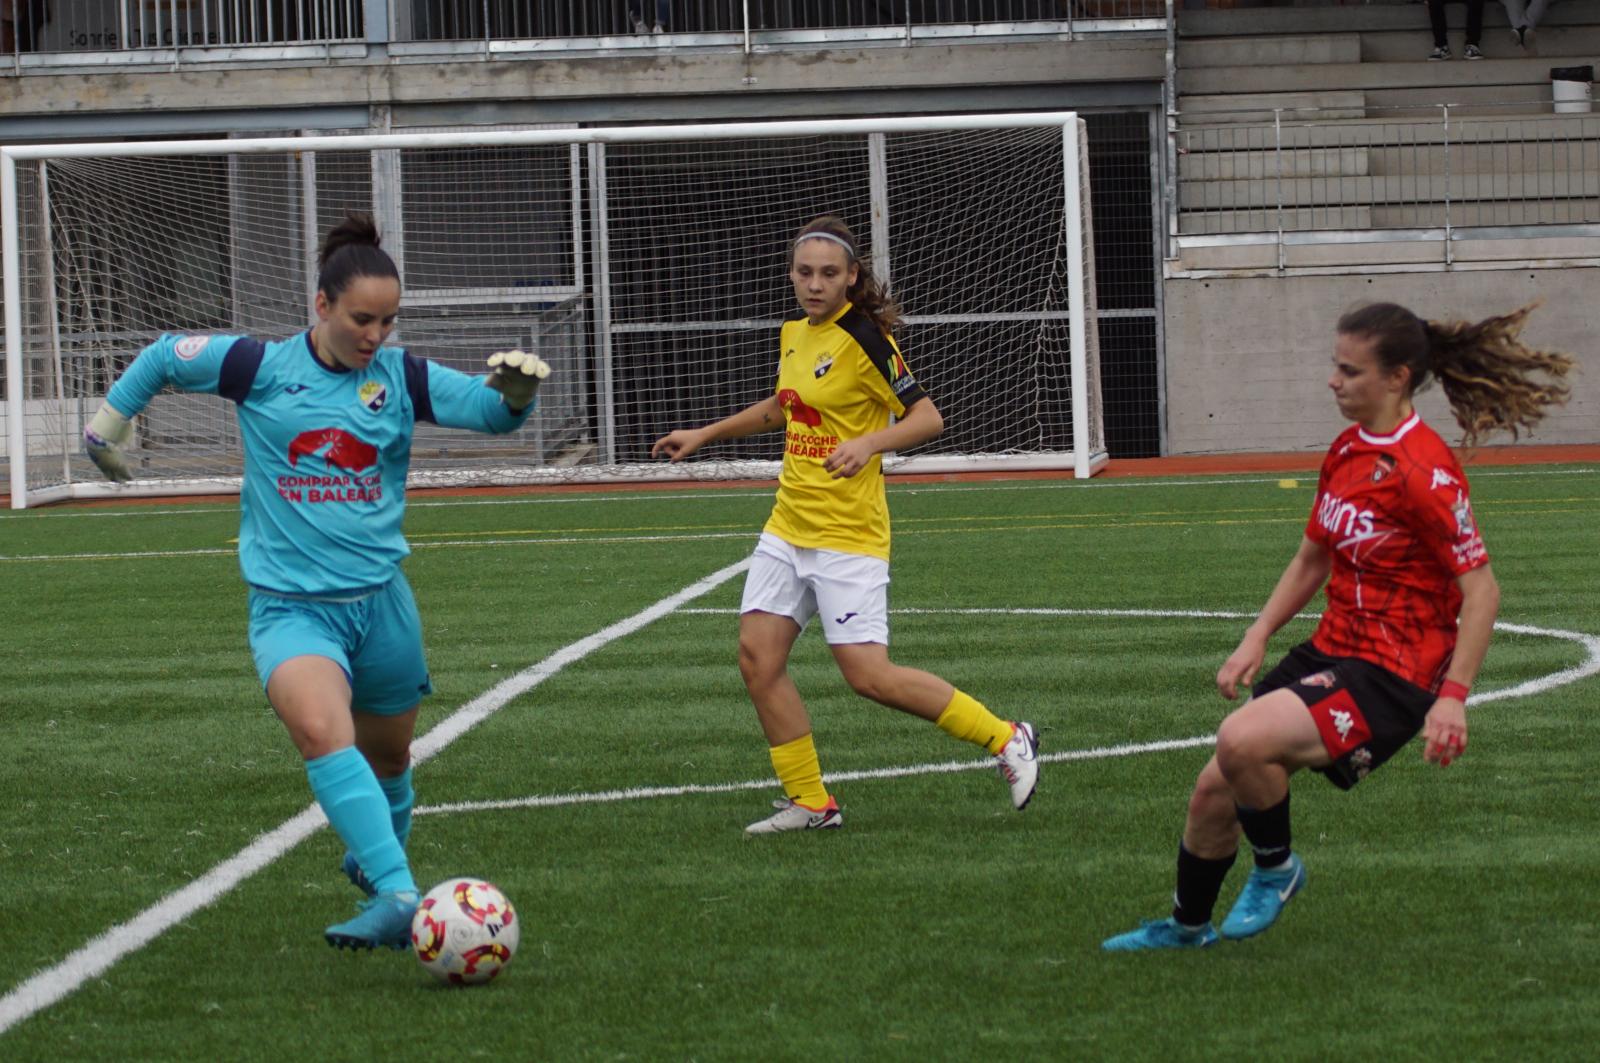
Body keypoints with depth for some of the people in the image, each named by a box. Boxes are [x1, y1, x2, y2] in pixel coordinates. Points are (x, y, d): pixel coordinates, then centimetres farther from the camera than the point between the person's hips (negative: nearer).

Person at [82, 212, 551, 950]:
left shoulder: (402, 379, 0)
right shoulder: (260, 367, -4)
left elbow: (492, 410, -8)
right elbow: (164, 357, 11)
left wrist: (516, 389, -30)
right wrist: (108, 426, 21)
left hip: (381, 599, 3)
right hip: (291, 605, -3)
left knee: (387, 758, 18)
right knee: (322, 732, -29)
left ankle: (374, 862, 49)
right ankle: (397, 896, -38)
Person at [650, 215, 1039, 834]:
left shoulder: (864, 339, -13)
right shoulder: (795, 335, 10)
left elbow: (927, 417, -14)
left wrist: (868, 442, -29)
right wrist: (704, 434, 30)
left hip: (848, 536, -8)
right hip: (787, 528, 8)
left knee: (868, 675, -12)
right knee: (757, 657, 0)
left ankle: (1005, 740, 2)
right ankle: (809, 803, 10)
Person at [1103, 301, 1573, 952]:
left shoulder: (1423, 471, -19)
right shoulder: (1347, 451, 7)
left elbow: (1481, 590, -19)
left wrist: (1453, 697, -24)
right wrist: (1255, 641, 9)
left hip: (1391, 677, -8)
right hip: (1331, 653, 8)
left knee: (1242, 742, -29)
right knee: (1213, 791, 9)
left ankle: (1276, 869, 0)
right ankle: (1187, 927, 35)